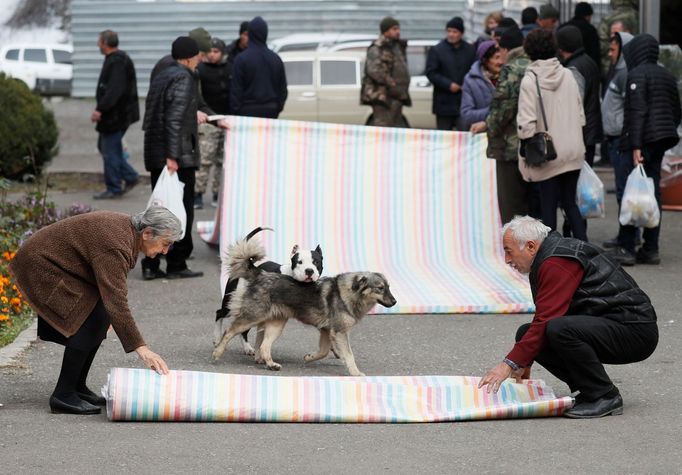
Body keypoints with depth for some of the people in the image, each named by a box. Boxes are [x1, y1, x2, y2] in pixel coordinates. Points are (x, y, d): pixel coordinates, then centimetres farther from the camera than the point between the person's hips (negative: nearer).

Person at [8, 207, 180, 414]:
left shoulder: (126, 227, 1)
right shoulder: (115, 243, -28)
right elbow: (116, 302, -33)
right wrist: (141, 348, -33)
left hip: (55, 262, 10)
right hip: (40, 265, -10)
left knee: (101, 318, 5)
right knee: (89, 322, -16)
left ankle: (78, 388, 11)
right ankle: (63, 396, -11)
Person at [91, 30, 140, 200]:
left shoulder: (117, 62, -19)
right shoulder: (115, 59, 15)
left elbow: (114, 90, -28)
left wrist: (100, 109, -30)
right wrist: (101, 109, 22)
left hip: (116, 114, -11)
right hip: (115, 114, 11)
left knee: (110, 150, -4)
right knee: (104, 146, 17)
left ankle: (114, 189, 2)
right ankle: (130, 176, 20)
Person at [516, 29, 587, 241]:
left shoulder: (530, 80, -13)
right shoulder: (568, 75, 2)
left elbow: (527, 122, -17)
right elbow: (580, 113, 8)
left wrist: (528, 150, -5)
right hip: (573, 151, 4)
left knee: (548, 206, 4)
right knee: (570, 203, 15)